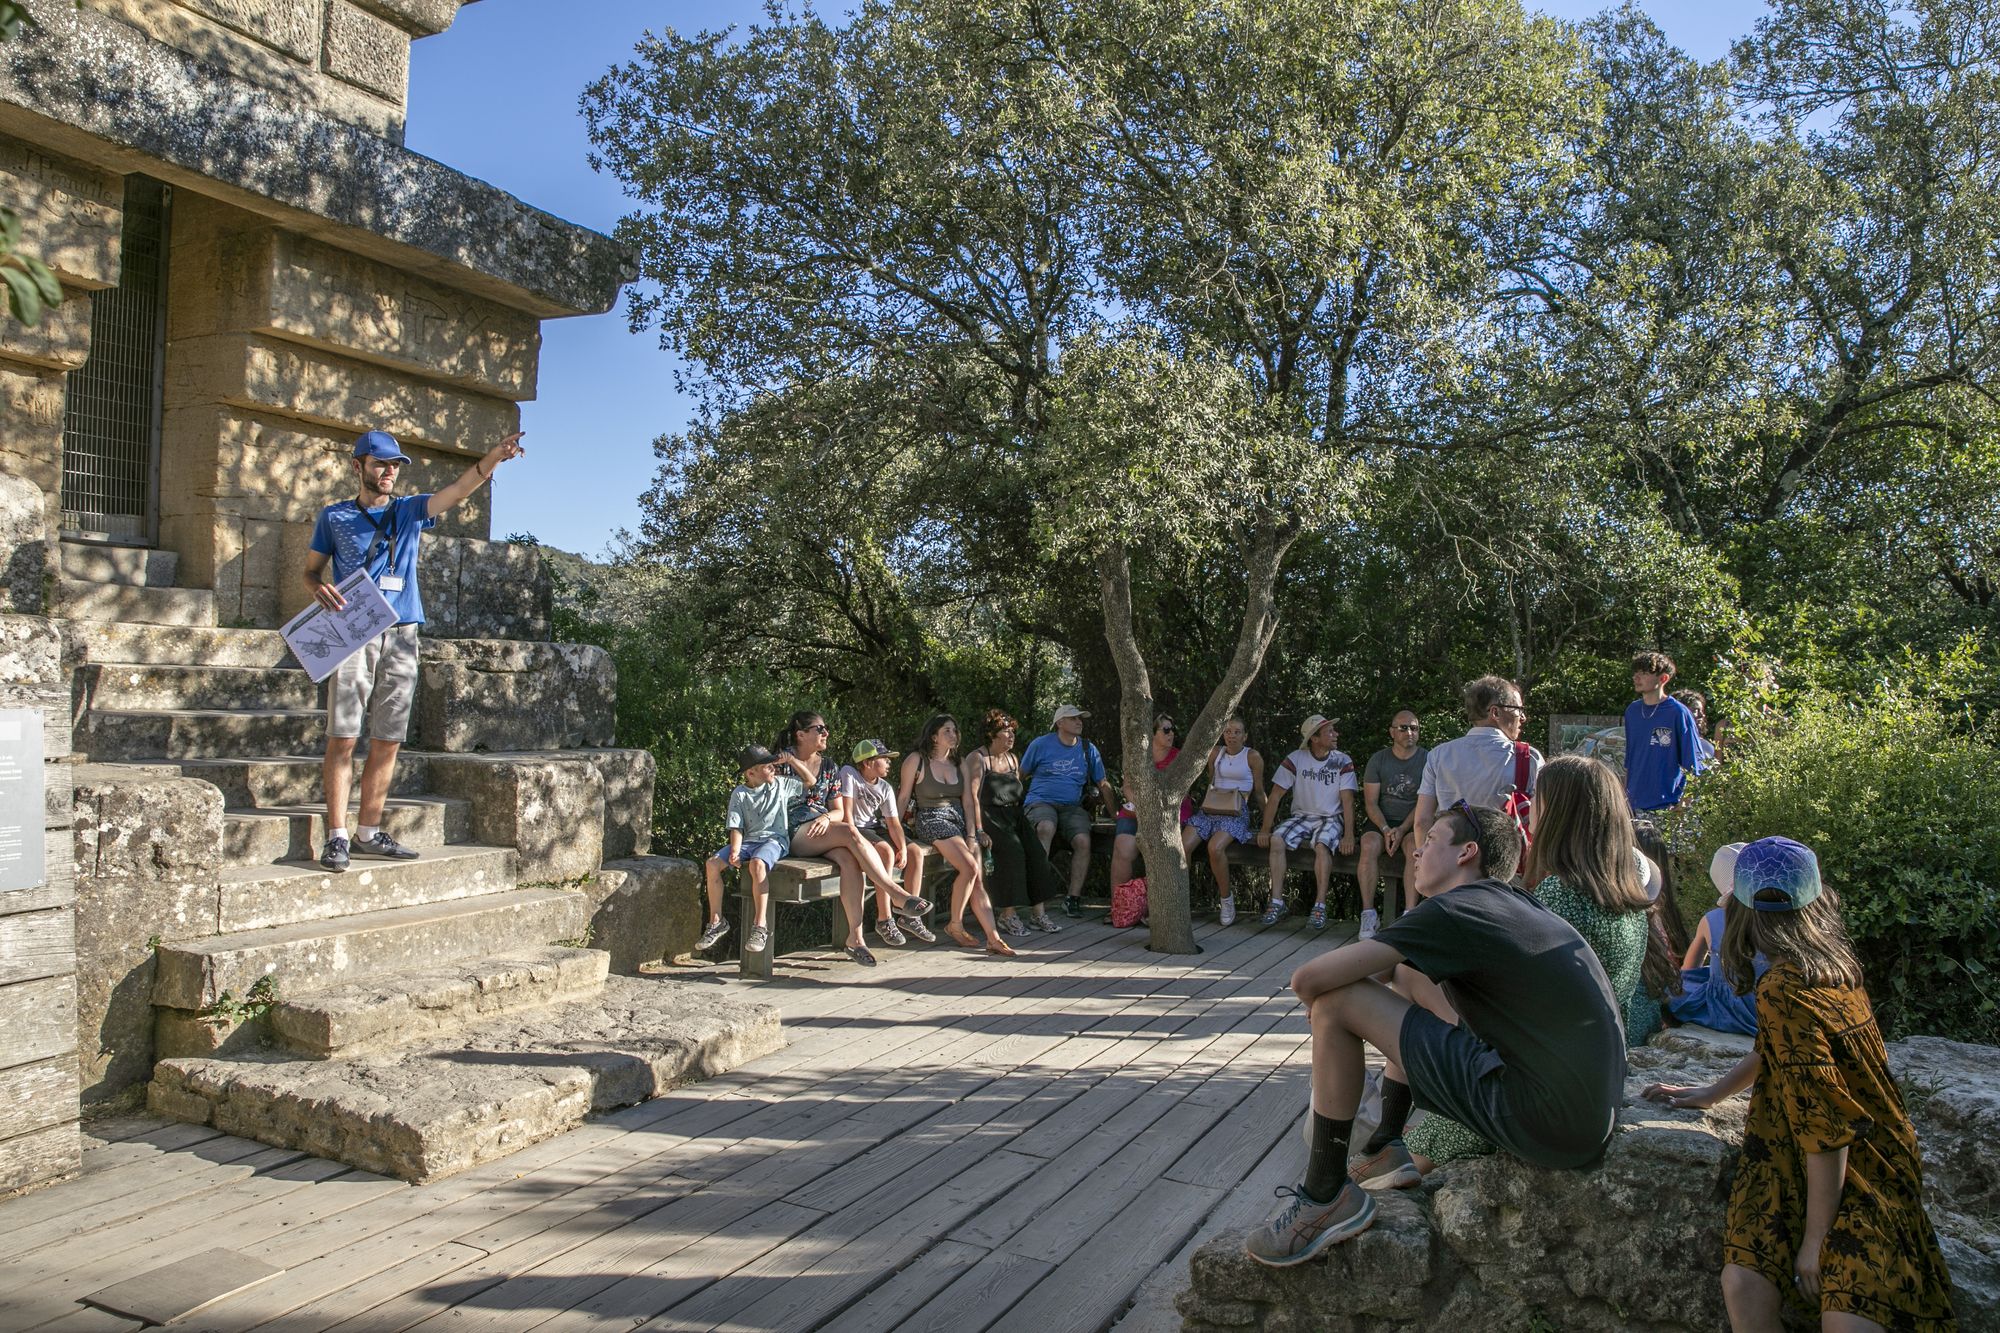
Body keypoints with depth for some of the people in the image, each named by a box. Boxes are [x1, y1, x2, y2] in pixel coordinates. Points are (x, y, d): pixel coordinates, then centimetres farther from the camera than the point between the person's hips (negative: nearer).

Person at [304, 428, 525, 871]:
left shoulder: (410, 511, 13)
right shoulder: (334, 517, 11)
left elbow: (457, 490, -4)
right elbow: (311, 569, 16)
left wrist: (493, 458, -22)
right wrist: (320, 589, -10)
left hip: (400, 636, 2)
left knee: (387, 742, 4)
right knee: (343, 737, -8)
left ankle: (368, 833, 12)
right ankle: (337, 836, -5)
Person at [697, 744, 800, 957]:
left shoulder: (782, 784, 9)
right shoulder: (739, 794, 7)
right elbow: (736, 828, 2)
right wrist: (735, 851, -16)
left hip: (775, 839, -3)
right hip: (748, 840, 3)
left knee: (757, 864, -36)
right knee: (712, 864, -18)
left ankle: (761, 927, -34)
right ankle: (716, 922, -4)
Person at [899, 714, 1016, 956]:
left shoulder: (958, 763, 16)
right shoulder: (916, 760, 0)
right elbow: (904, 796, 0)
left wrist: (970, 834, 1)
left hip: (958, 820, 6)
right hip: (931, 820, -6)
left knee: (977, 880, -12)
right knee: (970, 867, -25)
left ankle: (993, 937, -17)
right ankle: (955, 925, -8)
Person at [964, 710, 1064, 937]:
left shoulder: (1013, 759, 19)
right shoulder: (977, 759, -4)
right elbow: (971, 796, -13)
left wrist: (1023, 816, 6)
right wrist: (979, 831, -22)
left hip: (1013, 816, 7)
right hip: (989, 817, -7)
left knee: (1036, 852, -18)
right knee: (1012, 851, -30)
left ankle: (1039, 913, -15)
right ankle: (1008, 915, -23)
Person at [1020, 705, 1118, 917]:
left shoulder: (1088, 749, 13)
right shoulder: (1041, 744, 5)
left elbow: (1103, 785, 19)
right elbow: (1020, 776, 11)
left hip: (1072, 806, 3)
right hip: (1041, 802, -3)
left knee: (1083, 841, -27)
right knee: (1046, 828, -37)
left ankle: (1073, 898, -17)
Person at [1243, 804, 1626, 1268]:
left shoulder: (1452, 910, -13)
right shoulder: (1517, 904, 13)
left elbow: (1307, 980, -14)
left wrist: (1319, 1005, 8)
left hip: (1547, 1124, -9)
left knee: (1336, 1003, -11)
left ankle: (1328, 1195, 1)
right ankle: (1386, 1149, 30)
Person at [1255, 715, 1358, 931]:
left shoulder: (1343, 762, -4)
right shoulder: (1295, 759, -4)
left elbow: (1347, 801, -8)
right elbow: (1275, 796, -3)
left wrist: (1348, 835, -20)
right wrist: (1265, 829, -10)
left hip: (1331, 818, -2)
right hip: (1301, 816, 2)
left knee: (1322, 845, -34)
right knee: (1277, 840, -26)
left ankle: (1320, 905, -28)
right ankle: (1277, 902, -23)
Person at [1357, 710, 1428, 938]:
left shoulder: (1427, 759, 2)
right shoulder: (1378, 760, 5)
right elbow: (1371, 803, 1)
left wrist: (1402, 830, -17)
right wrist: (1386, 830, -16)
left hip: (1412, 823, -1)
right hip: (1382, 822, 1)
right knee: (1369, 845, -31)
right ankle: (1368, 915, -29)